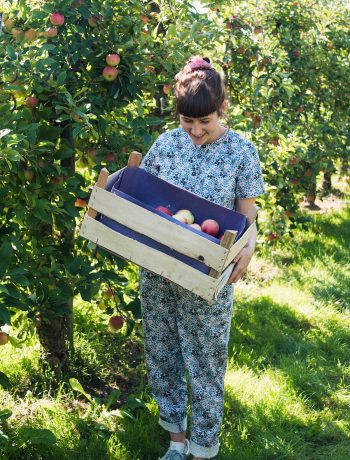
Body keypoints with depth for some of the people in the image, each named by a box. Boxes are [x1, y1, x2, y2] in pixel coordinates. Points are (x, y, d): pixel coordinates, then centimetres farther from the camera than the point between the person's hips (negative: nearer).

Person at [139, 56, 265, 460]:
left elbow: (245, 219, -4)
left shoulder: (242, 152, -9)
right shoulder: (166, 142, -1)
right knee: (161, 357, 16)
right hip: (157, 271, 4)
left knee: (205, 364, 8)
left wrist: (248, 247, -25)